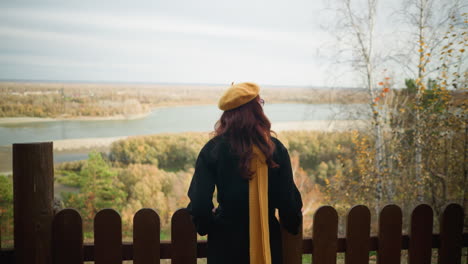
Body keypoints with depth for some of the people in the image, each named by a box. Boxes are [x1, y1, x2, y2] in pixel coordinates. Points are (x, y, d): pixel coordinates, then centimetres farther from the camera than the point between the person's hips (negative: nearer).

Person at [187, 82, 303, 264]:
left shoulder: (213, 149, -12)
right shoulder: (276, 149, -10)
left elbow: (199, 204, -14)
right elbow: (288, 199, -7)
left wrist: (207, 225, 7)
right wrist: (292, 225, 14)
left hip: (227, 242, 0)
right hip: (267, 241, 1)